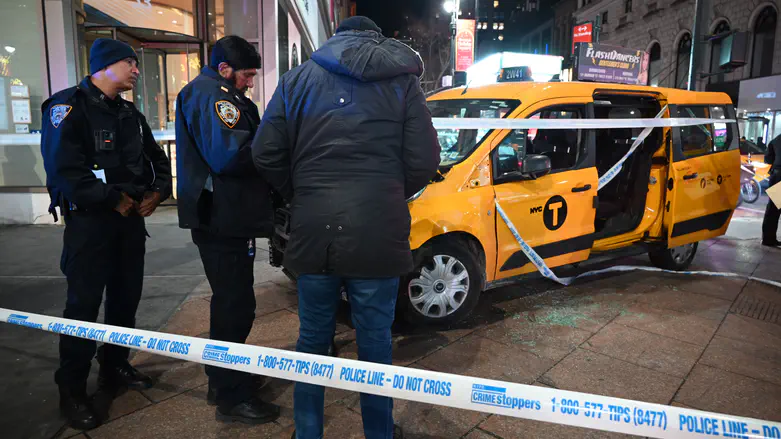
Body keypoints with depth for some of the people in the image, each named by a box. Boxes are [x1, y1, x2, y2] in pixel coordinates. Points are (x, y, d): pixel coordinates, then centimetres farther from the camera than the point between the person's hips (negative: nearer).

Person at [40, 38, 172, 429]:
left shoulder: (130, 114, 16)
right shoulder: (69, 106, -10)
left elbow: (157, 159, 19)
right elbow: (64, 168, -22)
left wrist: (157, 192, 0)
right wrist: (113, 199, -18)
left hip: (131, 217, 8)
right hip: (89, 220, -7)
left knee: (126, 297, 13)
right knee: (84, 304, -3)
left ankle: (115, 366, 31)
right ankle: (72, 391, 10)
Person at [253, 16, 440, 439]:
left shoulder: (299, 77, 11)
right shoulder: (402, 80, 7)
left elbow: (265, 153, 4)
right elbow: (424, 159, -1)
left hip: (313, 231, 2)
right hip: (379, 234, -1)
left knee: (312, 340, 16)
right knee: (375, 342, 12)